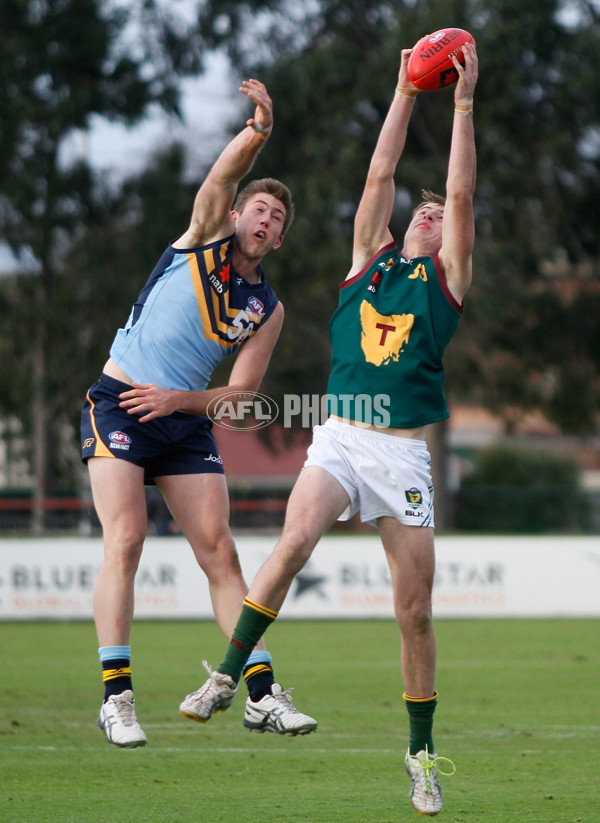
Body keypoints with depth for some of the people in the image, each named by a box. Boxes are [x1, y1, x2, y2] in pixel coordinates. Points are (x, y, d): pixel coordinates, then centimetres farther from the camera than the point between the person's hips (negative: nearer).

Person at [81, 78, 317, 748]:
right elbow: (224, 172, -12)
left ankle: (262, 692, -1)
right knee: (125, 542, -15)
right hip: (118, 405, -4)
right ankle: (116, 696, -17)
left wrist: (179, 400, -10)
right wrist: (260, 128, -27)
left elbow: (241, 392, 6)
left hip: (186, 420, 4)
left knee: (219, 551, -3)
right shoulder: (204, 236, 4)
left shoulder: (268, 309, 10)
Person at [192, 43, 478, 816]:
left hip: (404, 452, -1)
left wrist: (464, 101, 3)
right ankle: (229, 676, -21)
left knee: (414, 609, -1)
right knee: (294, 542, -27)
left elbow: (462, 192, 2)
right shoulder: (368, 257, 16)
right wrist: (406, 94, 14)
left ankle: (422, 751, 11)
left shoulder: (447, 277, 11)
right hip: (339, 438, 1)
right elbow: (380, 174, 12)